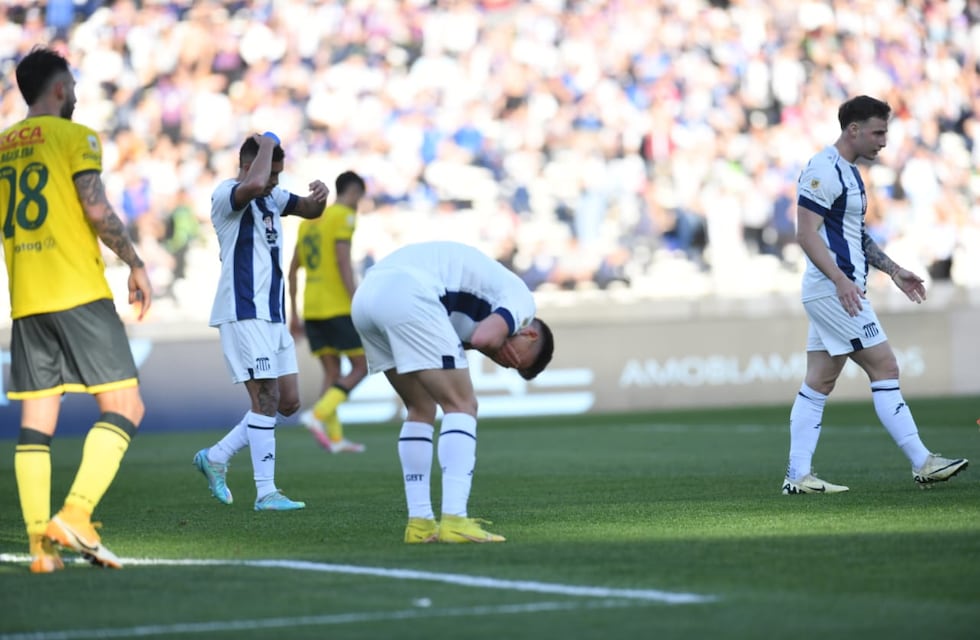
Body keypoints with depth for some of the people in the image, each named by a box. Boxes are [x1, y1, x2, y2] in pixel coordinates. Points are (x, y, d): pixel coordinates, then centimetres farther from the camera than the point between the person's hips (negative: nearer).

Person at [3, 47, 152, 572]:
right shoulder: (74, 137, -3)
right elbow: (96, 208, -13)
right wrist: (135, 263, -4)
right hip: (79, 293, -6)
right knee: (123, 405, -2)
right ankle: (76, 516, -16)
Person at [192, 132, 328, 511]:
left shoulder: (271, 197, 17)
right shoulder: (226, 195, -10)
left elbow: (308, 210, 23)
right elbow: (253, 185, -33)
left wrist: (319, 196, 0)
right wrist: (265, 146, -17)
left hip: (272, 314, 9)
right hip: (243, 313, -9)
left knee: (288, 401, 8)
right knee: (266, 398, -12)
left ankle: (216, 457, 19)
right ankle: (265, 493, -9)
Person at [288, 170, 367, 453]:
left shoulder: (309, 220, 19)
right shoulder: (343, 216, -4)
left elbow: (293, 269, 19)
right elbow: (343, 262, -15)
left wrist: (293, 314, 22)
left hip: (311, 310, 7)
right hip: (337, 308, -7)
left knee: (332, 372, 9)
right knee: (361, 367, -1)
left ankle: (335, 438, 1)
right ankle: (317, 414, -17)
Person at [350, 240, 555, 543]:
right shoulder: (521, 299, 11)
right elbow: (483, 337, -8)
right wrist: (497, 335, 13)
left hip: (366, 294, 9)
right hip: (408, 295, -9)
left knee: (422, 409, 20)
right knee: (461, 406, 0)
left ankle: (419, 522, 16)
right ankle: (454, 521, -10)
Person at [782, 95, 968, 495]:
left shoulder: (849, 172, 18)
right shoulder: (823, 171, -14)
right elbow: (806, 234, -21)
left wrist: (894, 271, 24)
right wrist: (841, 279, -30)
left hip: (841, 290, 10)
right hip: (834, 291, -10)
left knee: (819, 383, 6)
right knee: (884, 368, -7)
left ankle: (798, 476, 6)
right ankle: (922, 463, -4)